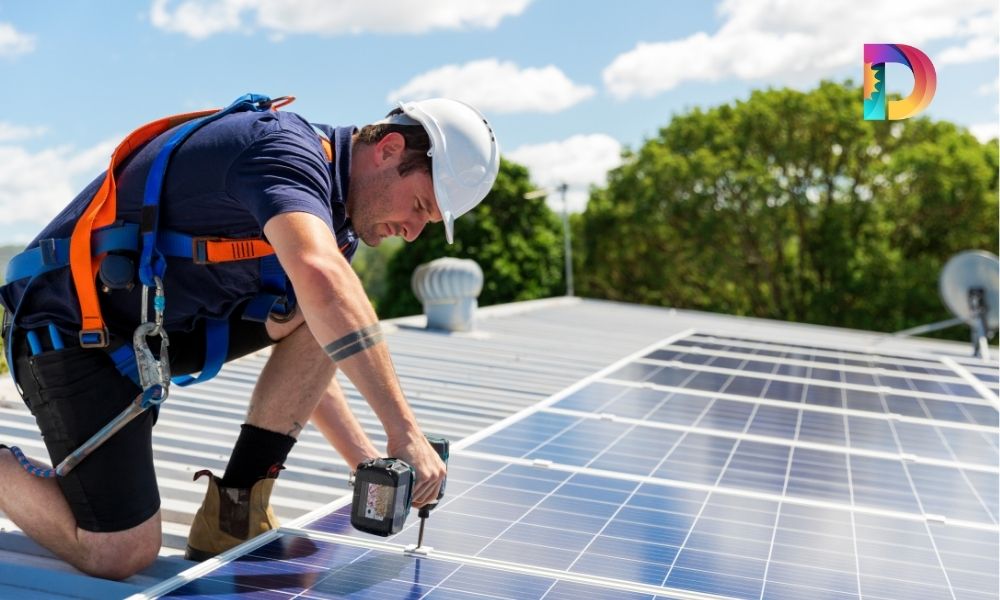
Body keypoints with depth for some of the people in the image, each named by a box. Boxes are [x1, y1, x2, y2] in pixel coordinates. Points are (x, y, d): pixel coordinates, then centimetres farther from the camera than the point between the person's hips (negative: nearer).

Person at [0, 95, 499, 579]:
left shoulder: (327, 209, 7)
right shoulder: (289, 151, -21)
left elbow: (303, 366, 14)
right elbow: (322, 279, -44)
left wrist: (368, 462, 6)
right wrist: (405, 432, -41)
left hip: (159, 324, 9)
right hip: (70, 330, -9)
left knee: (323, 319, -7)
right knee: (121, 556, -14)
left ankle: (237, 510, -2)